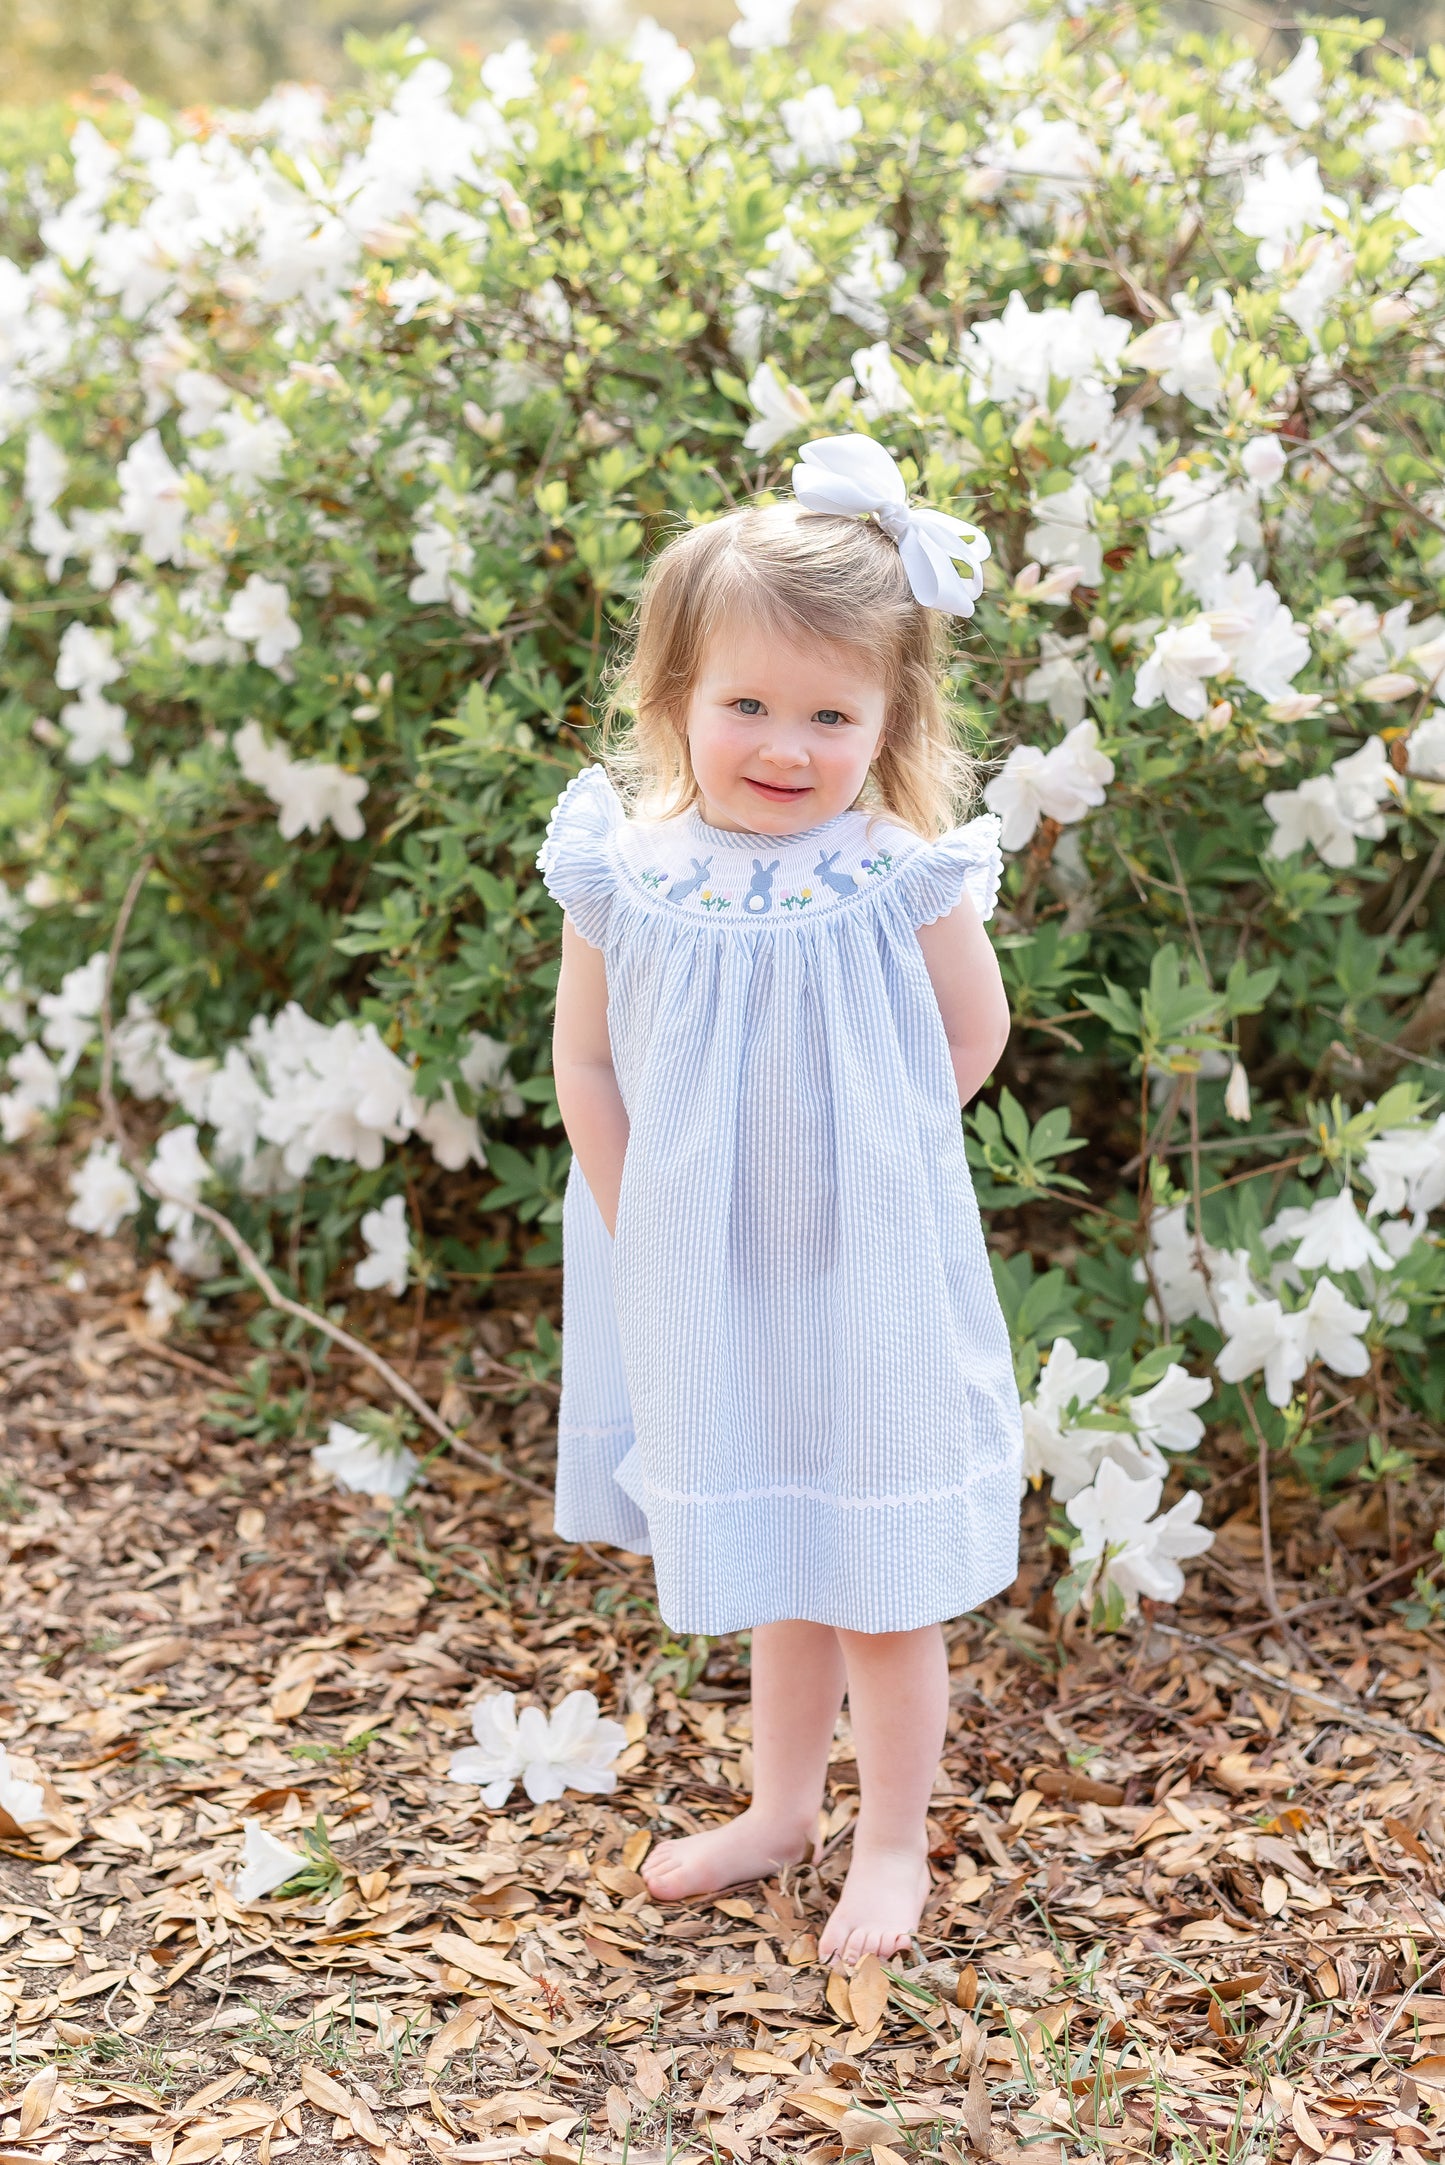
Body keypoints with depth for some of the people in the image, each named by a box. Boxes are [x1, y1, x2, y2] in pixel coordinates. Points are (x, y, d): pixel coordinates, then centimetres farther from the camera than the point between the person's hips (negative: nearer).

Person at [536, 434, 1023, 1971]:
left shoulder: (903, 876, -16)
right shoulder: (624, 868, -10)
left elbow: (970, 1047, -4)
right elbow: (586, 1061, -1)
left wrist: (852, 1156, -4)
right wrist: (642, 1223, -4)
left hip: (865, 1277, -3)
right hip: (702, 1275, 3)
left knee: (881, 1578, 9)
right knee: (770, 1562, 22)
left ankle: (893, 1844, 29)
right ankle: (781, 1806, 42)